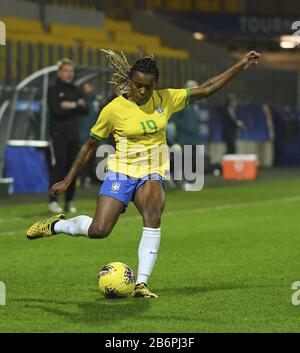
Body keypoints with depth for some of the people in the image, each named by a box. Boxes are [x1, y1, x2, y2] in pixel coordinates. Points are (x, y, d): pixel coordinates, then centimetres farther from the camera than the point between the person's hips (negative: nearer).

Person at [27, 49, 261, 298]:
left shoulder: (165, 99, -1)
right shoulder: (114, 109, -8)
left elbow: (206, 89, 4)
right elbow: (90, 146, 3)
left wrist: (240, 66, -1)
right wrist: (67, 181, 4)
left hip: (152, 174, 2)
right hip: (121, 173, -2)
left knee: (153, 211, -32)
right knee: (98, 231, -15)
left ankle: (142, 284, -31)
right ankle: (56, 225, 19)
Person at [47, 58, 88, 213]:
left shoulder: (76, 91, 15)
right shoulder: (53, 90, -1)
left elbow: (85, 110, 4)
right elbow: (56, 111, -14)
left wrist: (71, 105, -13)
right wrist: (76, 107, -8)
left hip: (74, 135, 5)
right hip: (58, 135, -5)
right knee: (58, 167, -11)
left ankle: (69, 201, 9)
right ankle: (53, 201, -10)